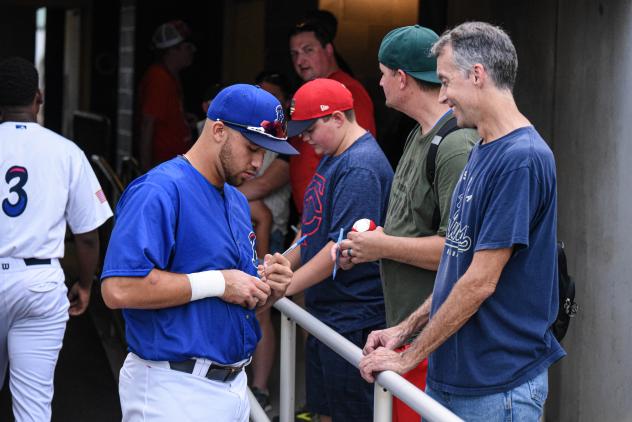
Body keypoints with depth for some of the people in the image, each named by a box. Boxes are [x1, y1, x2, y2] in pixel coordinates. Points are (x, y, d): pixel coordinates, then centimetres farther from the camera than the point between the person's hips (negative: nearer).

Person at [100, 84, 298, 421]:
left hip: (235, 383, 9)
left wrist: (268, 289, 1)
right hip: (175, 390, -8)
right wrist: (218, 283, -19)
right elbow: (118, 289, -26)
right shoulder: (159, 191, -14)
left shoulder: (238, 202, 15)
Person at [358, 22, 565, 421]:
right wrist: (406, 327, 12)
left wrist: (409, 357, -13)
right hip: (450, 374, 8)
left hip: (498, 387, -8)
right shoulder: (481, 152, 11)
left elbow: (481, 281, -20)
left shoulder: (522, 158, -19)